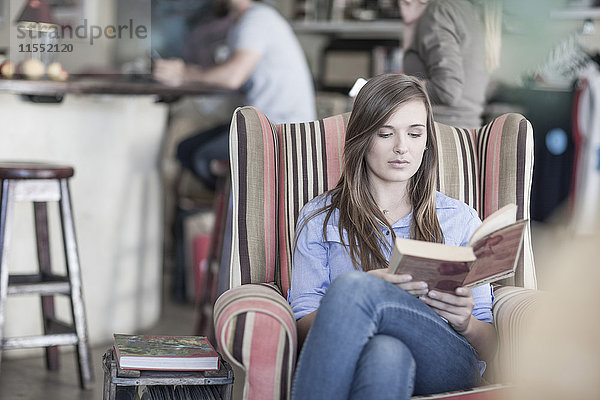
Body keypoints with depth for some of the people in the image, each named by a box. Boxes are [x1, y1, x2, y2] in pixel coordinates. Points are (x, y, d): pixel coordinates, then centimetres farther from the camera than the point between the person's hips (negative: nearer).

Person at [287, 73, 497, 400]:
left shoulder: (460, 220, 22)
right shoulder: (320, 218, 20)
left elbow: (488, 347, 18)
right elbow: (303, 329, 7)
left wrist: (464, 323, -8)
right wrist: (369, 289, -13)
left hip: (444, 364, 1)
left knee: (350, 287, -32)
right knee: (386, 352, -41)